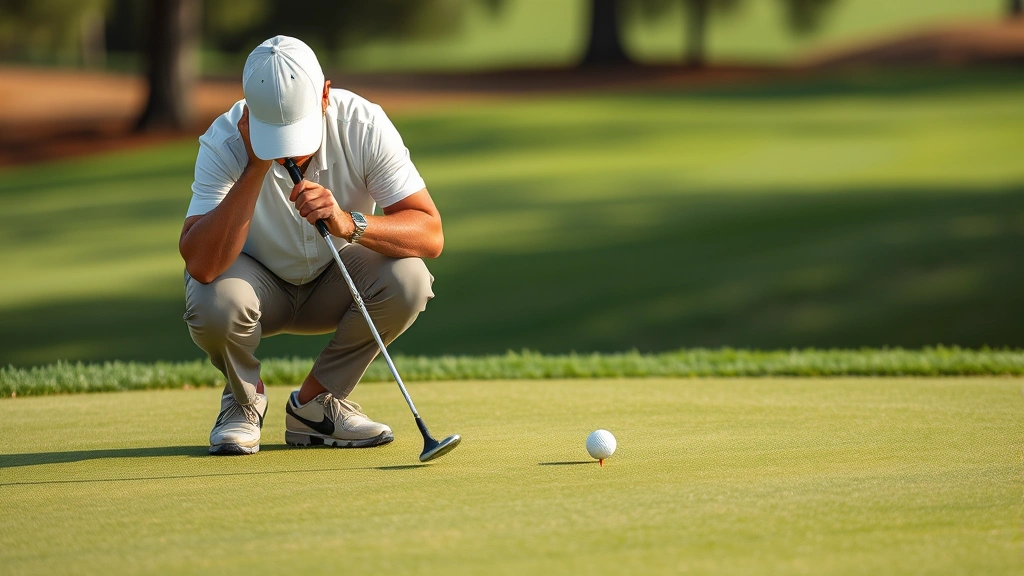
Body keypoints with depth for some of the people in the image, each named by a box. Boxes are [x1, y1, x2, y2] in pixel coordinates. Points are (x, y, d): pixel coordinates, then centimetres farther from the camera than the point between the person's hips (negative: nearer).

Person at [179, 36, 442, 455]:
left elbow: (430, 235, -28)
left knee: (408, 278, -28)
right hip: (258, 281, -2)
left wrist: (349, 224, -45)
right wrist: (256, 167, -42)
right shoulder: (225, 142, -28)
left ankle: (314, 404, -5)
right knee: (215, 304, -35)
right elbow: (202, 264, -39)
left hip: (333, 282, 2)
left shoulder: (364, 126, -25)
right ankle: (245, 397, 1)